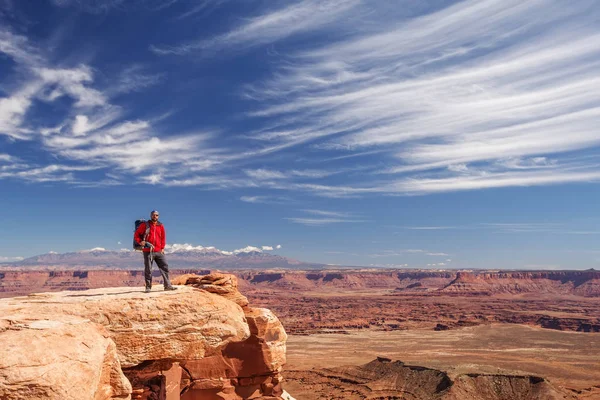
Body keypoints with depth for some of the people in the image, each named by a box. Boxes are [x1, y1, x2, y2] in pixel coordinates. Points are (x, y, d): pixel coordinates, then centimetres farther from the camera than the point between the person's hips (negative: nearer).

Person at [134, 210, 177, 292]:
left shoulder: (161, 226, 10)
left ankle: (167, 285, 5)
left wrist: (162, 248, 5)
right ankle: (148, 287, 10)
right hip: (148, 251, -3)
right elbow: (136, 234, 4)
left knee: (165, 267, 0)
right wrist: (140, 242, -11)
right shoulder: (145, 225, 2)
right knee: (148, 269, 2)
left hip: (159, 251, 3)